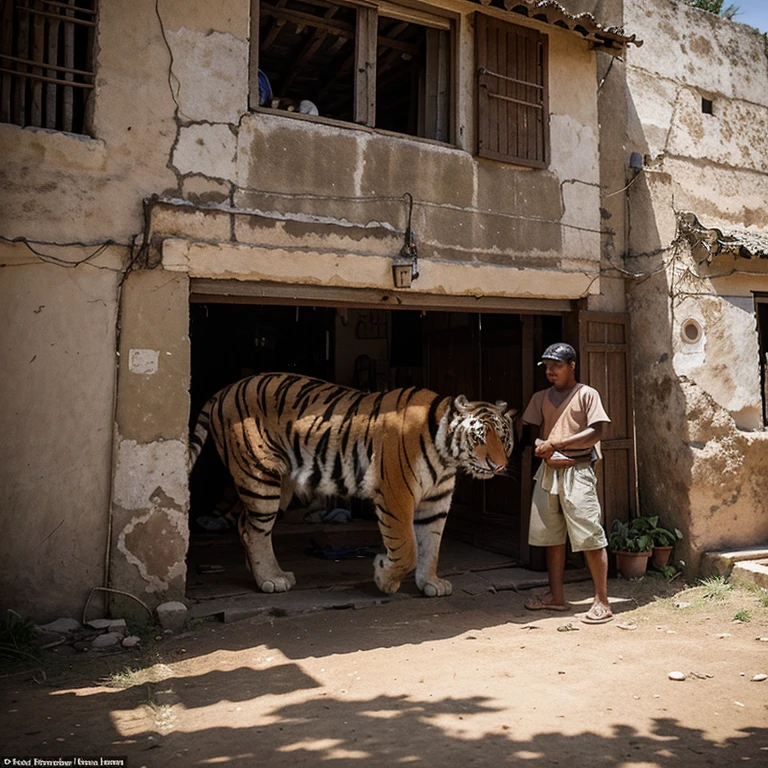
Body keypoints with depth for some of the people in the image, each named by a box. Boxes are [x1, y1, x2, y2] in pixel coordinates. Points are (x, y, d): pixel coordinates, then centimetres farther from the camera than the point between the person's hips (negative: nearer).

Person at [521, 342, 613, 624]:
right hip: (548, 471, 6)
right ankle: (556, 597, 21)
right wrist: (540, 445, -8)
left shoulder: (587, 394, -1)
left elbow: (595, 432, -11)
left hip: (577, 471, -6)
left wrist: (555, 444, -15)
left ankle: (602, 601, 3)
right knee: (550, 535, 10)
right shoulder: (540, 398, 15)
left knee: (589, 536, -7)